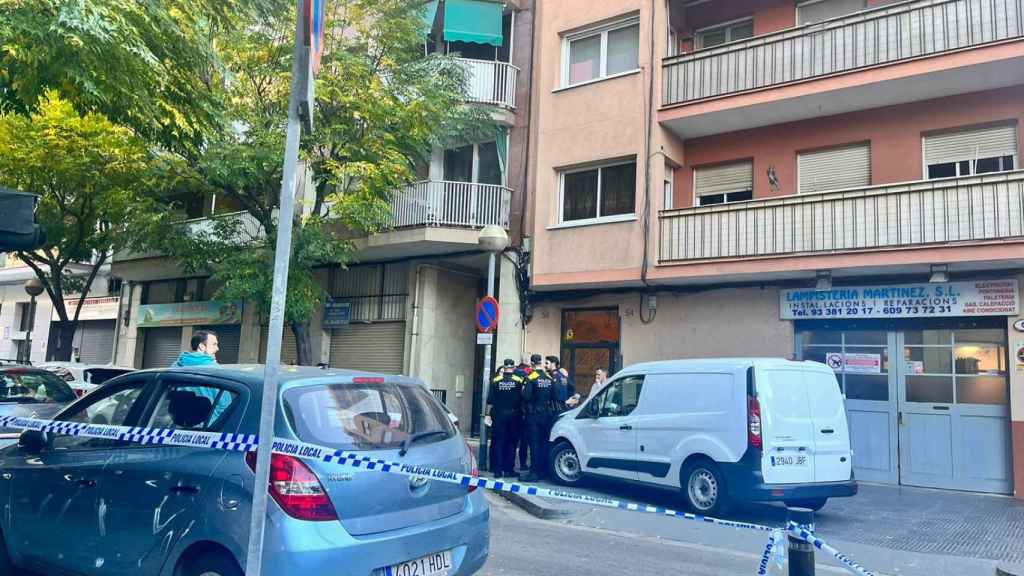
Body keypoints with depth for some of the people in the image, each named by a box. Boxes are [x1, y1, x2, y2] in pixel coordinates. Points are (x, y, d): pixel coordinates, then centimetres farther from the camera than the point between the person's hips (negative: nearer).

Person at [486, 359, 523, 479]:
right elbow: (523, 399, -1)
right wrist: (522, 412, 11)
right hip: (514, 415, 0)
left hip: (499, 415, 0)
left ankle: (498, 470, 4)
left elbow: (490, 400, 0)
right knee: (511, 442, 8)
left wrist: (488, 414, 7)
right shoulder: (519, 381, -4)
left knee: (498, 442, 5)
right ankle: (509, 469, 9)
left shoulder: (496, 381, -1)